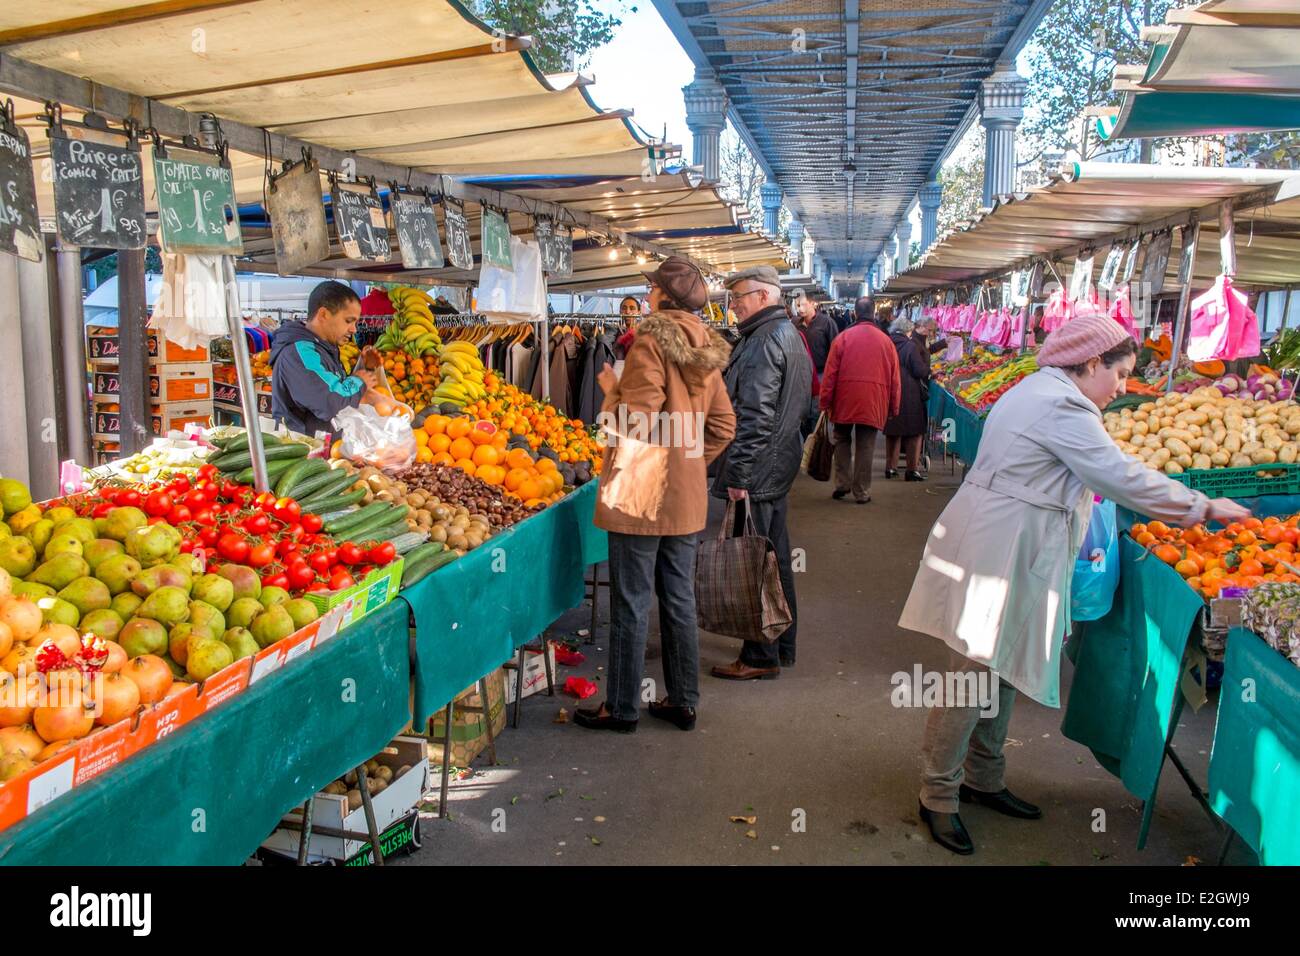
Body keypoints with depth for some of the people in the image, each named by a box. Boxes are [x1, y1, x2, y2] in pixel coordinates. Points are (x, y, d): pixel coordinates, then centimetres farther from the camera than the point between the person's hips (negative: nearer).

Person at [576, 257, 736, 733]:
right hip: (686, 493, 7)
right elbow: (723, 424, 12)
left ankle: (621, 707, 13)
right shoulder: (706, 348, 9)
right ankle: (683, 702, 24)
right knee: (679, 599, 15)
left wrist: (611, 391, -1)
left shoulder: (652, 339, -13)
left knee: (631, 604, 3)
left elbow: (637, 420, -18)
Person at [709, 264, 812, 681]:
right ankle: (782, 645, 29)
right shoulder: (788, 333, 16)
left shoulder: (764, 340, -16)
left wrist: (738, 474, -21)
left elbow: (755, 416, -23)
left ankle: (760, 657, 5)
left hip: (758, 469, -11)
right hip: (778, 466, 11)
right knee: (775, 556, 17)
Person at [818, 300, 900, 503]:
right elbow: (894, 379, 7)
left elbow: (830, 373, -3)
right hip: (874, 402, 1)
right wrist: (893, 408, 15)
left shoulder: (843, 338, -2)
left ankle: (842, 484, 11)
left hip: (845, 401, -1)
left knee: (842, 440, 17)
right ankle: (862, 492, 8)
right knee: (865, 447, 6)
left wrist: (825, 402, 3)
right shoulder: (886, 341, 5)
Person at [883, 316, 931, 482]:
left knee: (892, 432, 15)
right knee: (915, 432, 6)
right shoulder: (910, 346, -12)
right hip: (910, 396, -5)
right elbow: (921, 371, -12)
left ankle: (891, 467, 19)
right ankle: (913, 469, 5)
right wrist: (925, 356, 4)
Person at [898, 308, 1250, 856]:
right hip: (998, 557, -11)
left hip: (1002, 551, 11)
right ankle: (938, 796, 9)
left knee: (1000, 671, 18)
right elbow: (1124, 478, -17)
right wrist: (1203, 508, -6)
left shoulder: (1040, 391, 17)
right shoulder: (1062, 408, -18)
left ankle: (982, 779, 31)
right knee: (976, 676, -3)